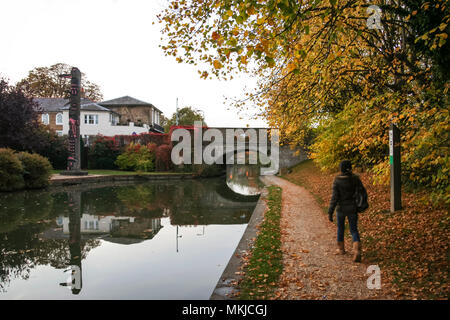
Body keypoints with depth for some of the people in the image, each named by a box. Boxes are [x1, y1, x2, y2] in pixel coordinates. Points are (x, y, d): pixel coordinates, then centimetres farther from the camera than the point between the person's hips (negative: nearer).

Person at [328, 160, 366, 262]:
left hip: (341, 208, -1)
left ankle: (341, 249, 37)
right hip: (352, 209, 1)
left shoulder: (337, 180, -14)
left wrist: (330, 212, -14)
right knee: (354, 230, 10)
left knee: (340, 228, 21)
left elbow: (334, 197, -17)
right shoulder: (355, 178, -7)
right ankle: (357, 250, -12)